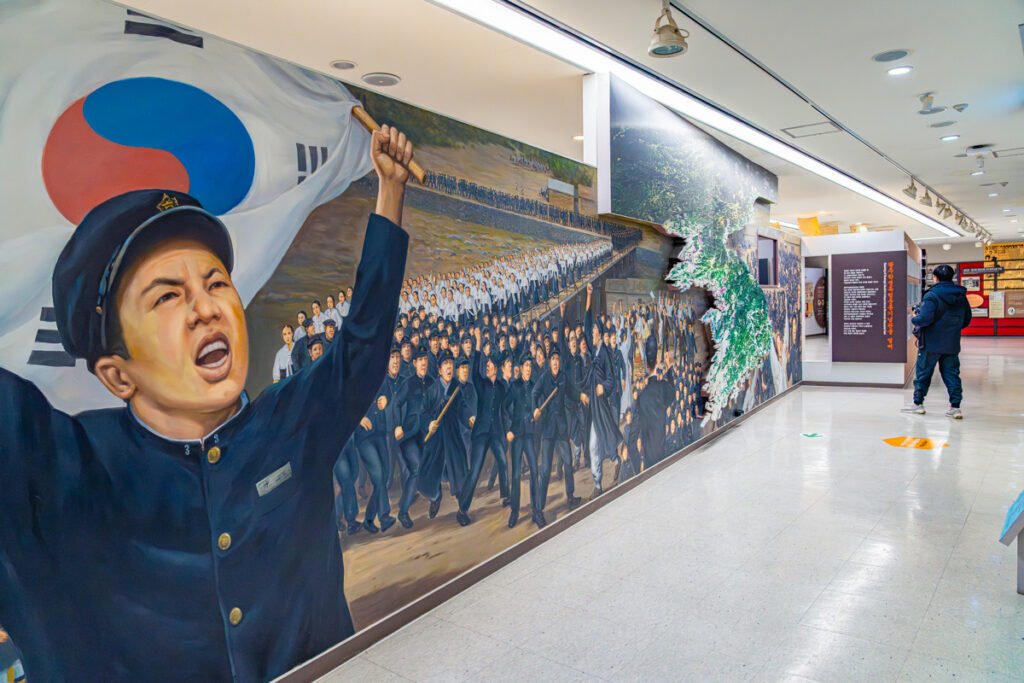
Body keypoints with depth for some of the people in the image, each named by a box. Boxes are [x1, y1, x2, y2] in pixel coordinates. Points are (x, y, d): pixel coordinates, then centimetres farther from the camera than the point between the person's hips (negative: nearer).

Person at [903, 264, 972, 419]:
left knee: (923, 373, 7)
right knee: (951, 374, 9)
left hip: (931, 343, -5)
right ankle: (955, 407, 6)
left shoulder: (932, 295, -15)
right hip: (952, 344, 5)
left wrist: (914, 320, -4)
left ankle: (918, 403, 16)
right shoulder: (961, 296, 6)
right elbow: (967, 320, 13)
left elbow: (925, 318, -24)